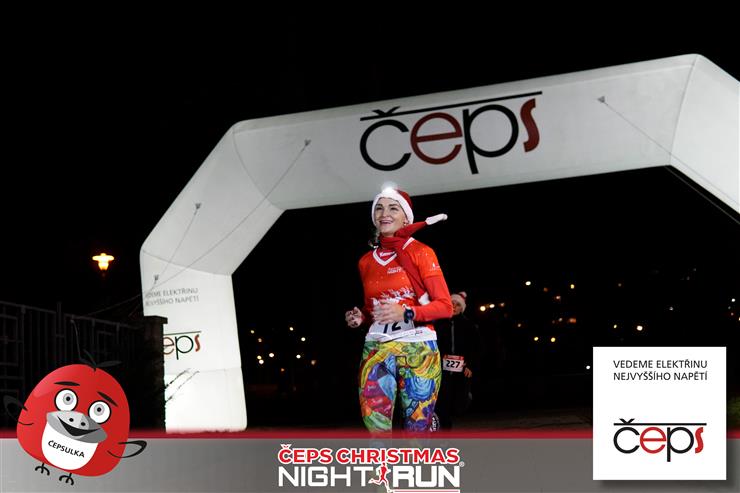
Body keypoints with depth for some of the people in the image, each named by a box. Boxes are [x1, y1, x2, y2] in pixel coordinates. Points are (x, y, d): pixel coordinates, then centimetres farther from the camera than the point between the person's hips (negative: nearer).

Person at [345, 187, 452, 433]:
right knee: (375, 427, -7)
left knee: (416, 431, -3)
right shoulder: (366, 261, 14)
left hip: (417, 348, -4)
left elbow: (445, 306, -5)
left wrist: (406, 313, -19)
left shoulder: (420, 252, 0)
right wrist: (360, 317, 4)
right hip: (376, 348, 4)